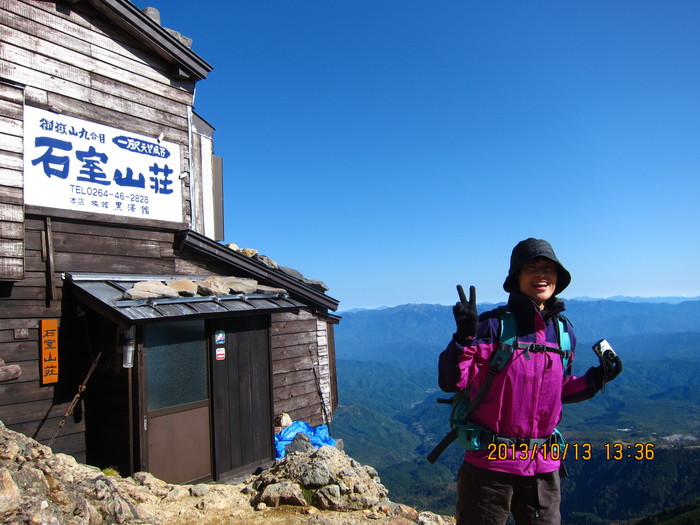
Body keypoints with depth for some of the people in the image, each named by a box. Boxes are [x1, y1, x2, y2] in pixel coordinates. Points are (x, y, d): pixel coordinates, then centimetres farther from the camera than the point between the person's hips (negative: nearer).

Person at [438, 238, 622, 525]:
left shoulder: (564, 331, 5)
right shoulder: (493, 325, -13)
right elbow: (451, 382, -18)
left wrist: (595, 379, 2)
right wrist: (465, 335, -31)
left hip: (544, 466, 5)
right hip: (490, 462, -5)